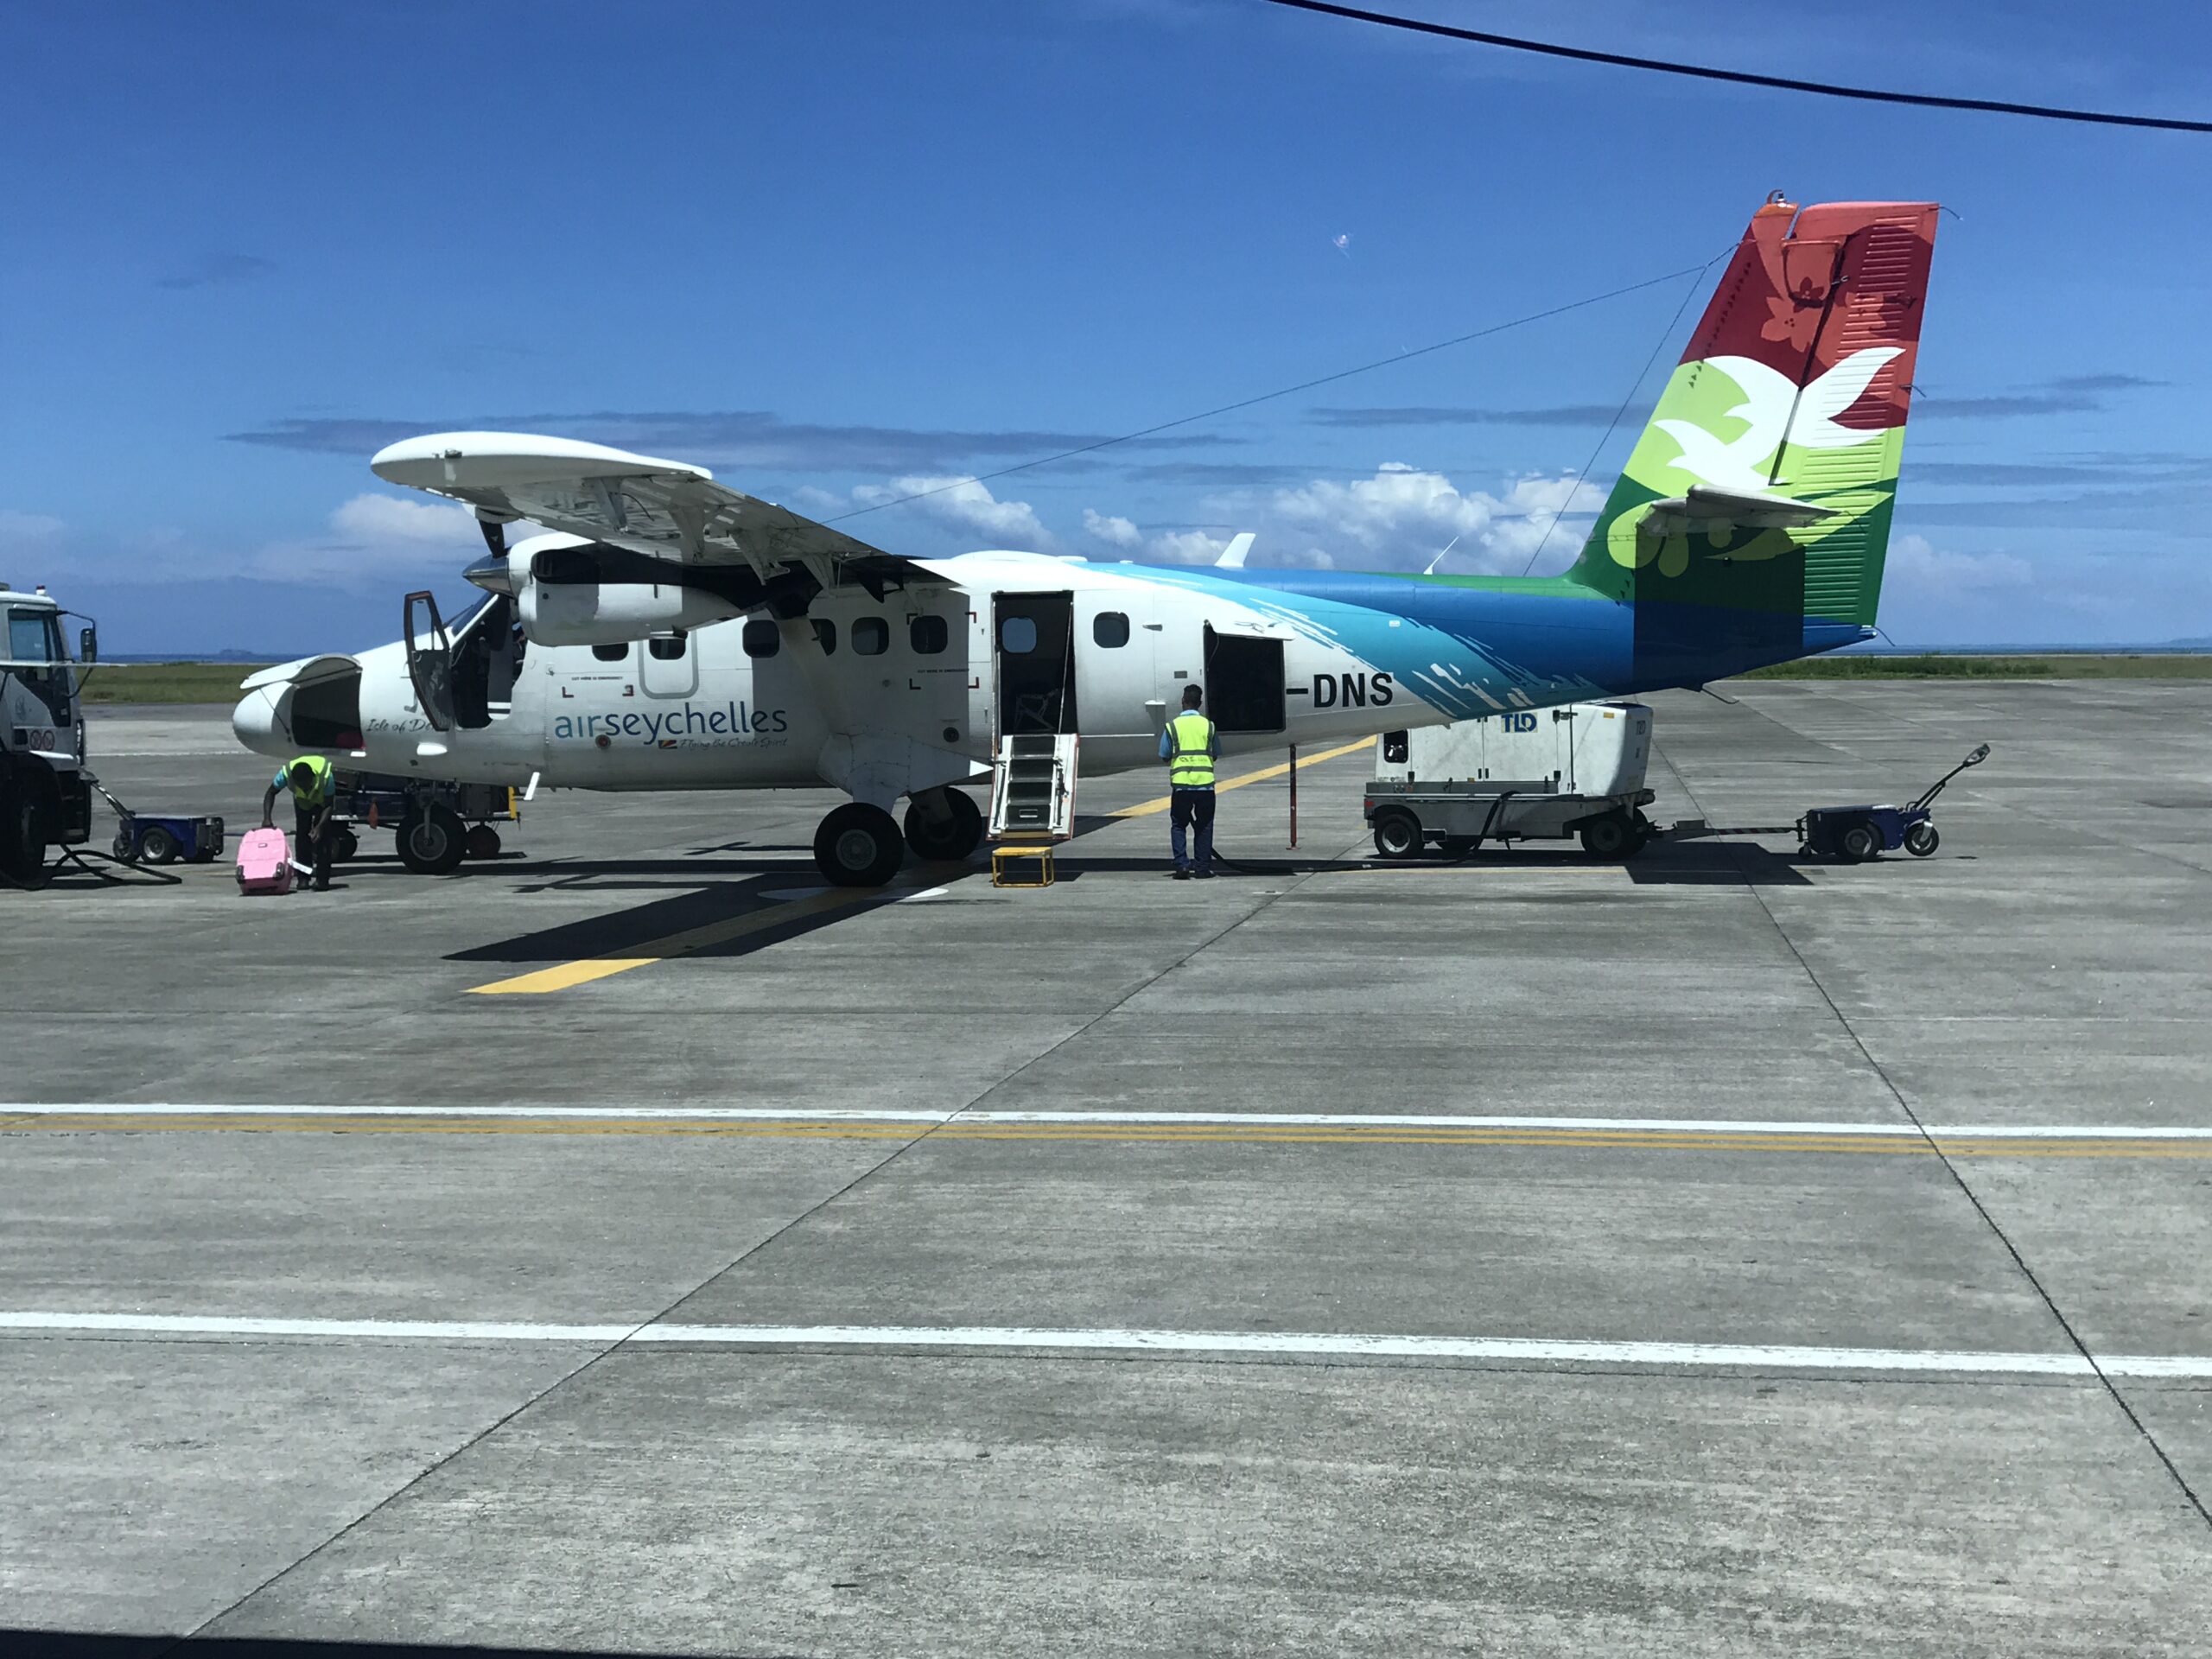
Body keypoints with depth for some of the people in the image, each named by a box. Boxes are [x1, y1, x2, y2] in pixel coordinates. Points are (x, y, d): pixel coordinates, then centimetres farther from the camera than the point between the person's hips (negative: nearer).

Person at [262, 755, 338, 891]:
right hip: (301, 801, 3)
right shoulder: (286, 773, -37)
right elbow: (271, 793, -20)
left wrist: (320, 826, -44)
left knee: (322, 836, -16)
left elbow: (329, 805, -31)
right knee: (301, 834, -8)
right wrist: (267, 818, -32)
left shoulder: (325, 776, -42)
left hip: (323, 799, -3)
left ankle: (322, 879, -14)